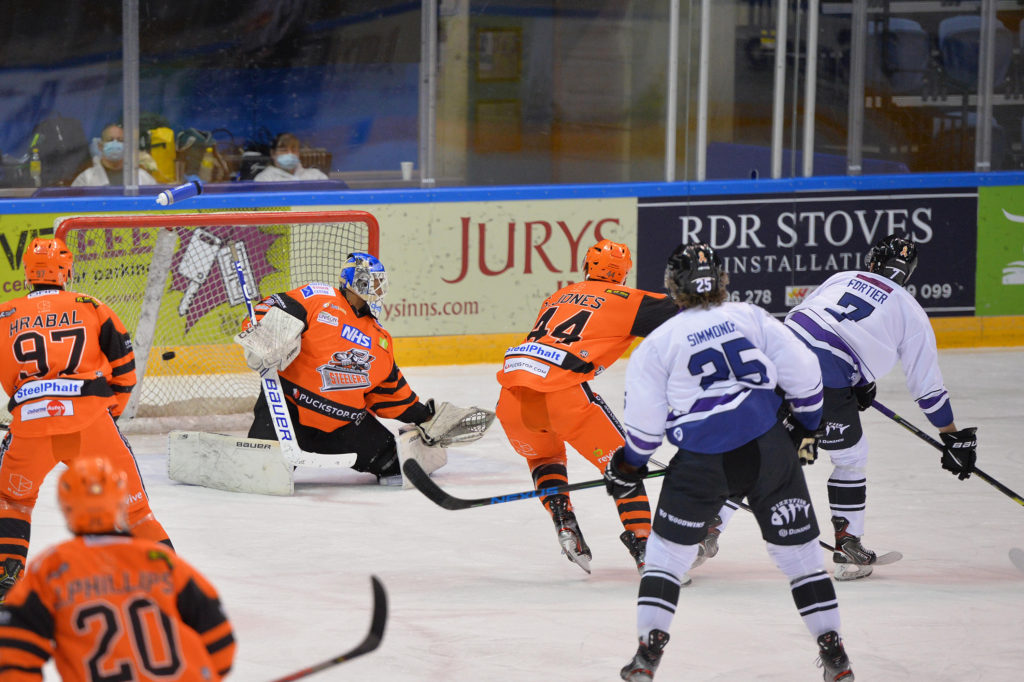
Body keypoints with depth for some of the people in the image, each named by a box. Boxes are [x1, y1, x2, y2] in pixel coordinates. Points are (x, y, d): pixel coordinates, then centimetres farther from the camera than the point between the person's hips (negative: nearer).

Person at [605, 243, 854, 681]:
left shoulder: (659, 342, 2)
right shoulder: (751, 317, 5)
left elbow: (644, 423, 3)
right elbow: (803, 373, 2)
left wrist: (628, 466, 21)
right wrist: (804, 427, 18)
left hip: (701, 464, -1)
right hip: (770, 449, 1)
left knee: (668, 550, 14)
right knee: (798, 548, 10)